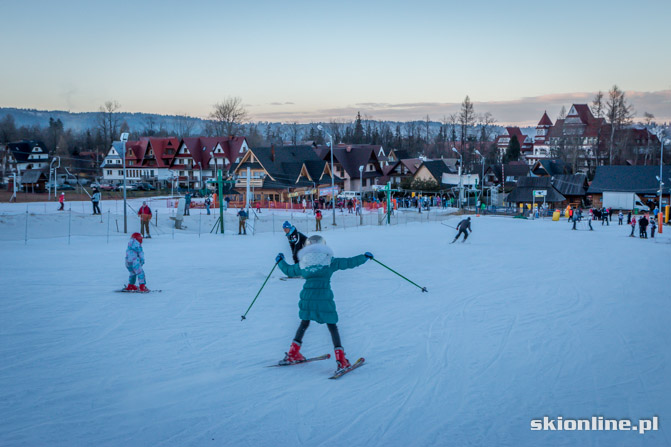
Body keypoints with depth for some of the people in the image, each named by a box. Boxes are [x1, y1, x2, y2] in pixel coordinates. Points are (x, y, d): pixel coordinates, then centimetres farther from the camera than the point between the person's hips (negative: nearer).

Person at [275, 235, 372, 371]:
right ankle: (341, 359, -1)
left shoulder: (303, 264, 9)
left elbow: (288, 270, 24)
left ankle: (292, 354, 27)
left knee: (304, 323, 22)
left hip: (307, 298, 3)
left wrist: (280, 261, 45)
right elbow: (350, 262, 5)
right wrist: (365, 256, 22)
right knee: (332, 326, 6)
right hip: (324, 299, -3)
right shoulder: (330, 261, 1)